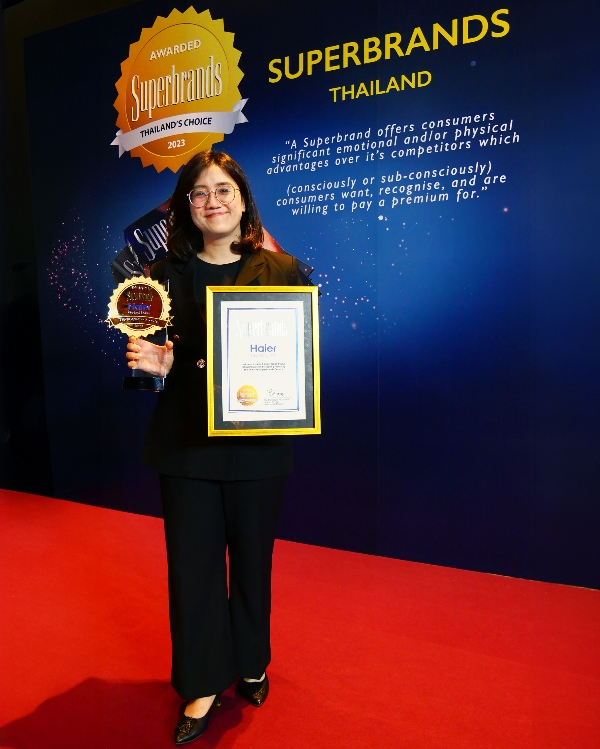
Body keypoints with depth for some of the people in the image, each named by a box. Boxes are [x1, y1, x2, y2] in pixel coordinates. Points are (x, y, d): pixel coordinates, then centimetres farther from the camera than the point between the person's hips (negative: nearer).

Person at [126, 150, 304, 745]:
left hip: (258, 444, 0)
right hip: (187, 444, 1)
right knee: (193, 562, 9)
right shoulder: (167, 275, 3)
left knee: (252, 559, 15)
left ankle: (251, 663, 42)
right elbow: (156, 358, 7)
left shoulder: (282, 270, 0)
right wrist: (152, 364, -15)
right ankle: (204, 684, 32)